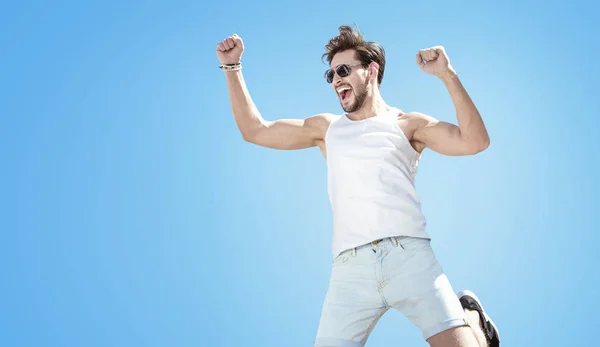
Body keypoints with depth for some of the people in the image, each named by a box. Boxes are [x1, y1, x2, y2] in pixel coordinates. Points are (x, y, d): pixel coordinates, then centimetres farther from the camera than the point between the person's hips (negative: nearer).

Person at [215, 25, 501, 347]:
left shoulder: (407, 124, 12)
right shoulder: (326, 127, 22)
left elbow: (474, 142, -2)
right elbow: (255, 130, 25)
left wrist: (447, 74, -9)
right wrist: (232, 68, 19)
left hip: (409, 256, -3)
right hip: (350, 268, 3)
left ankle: (470, 316, 20)